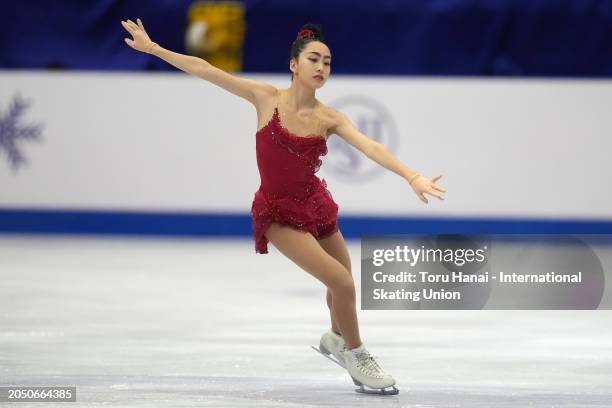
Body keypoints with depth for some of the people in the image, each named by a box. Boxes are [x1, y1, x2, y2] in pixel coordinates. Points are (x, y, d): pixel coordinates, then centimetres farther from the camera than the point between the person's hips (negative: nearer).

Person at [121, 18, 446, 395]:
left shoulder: (329, 118, -8)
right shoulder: (267, 97, -13)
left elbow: (370, 147, -22)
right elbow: (204, 69, -12)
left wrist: (411, 177, -37)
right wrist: (153, 48, -12)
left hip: (315, 204, 4)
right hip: (280, 213, -4)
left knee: (344, 283, 18)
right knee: (342, 283, -16)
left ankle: (336, 338, 51)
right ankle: (356, 356, 7)